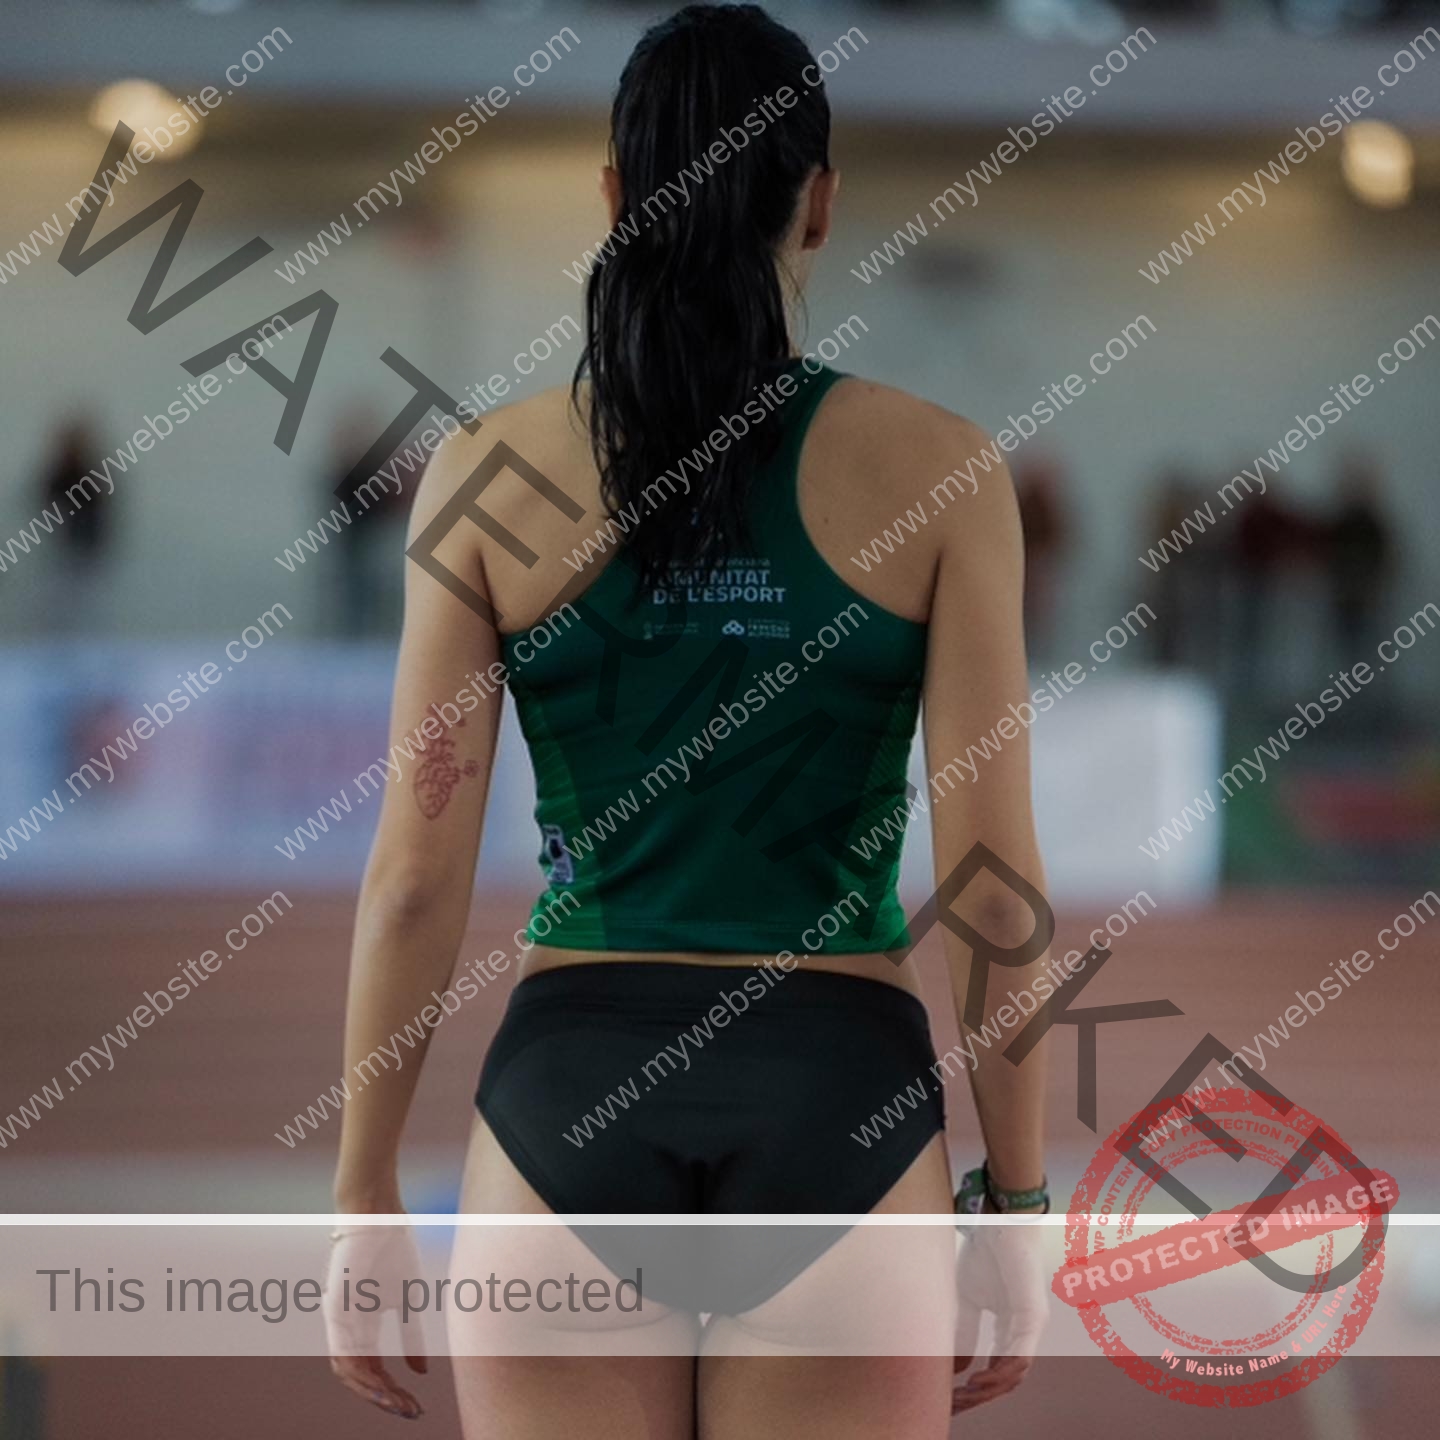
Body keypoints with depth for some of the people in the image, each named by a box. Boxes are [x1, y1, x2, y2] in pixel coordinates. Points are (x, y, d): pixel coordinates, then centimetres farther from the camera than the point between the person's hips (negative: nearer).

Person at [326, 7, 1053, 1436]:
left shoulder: (489, 472, -1)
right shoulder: (937, 466, -3)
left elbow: (414, 876, -2)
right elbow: (993, 883, -4)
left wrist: (362, 1198, 6)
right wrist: (1015, 1205, 4)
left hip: (573, 1100, 1)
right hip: (836, 1107, -1)